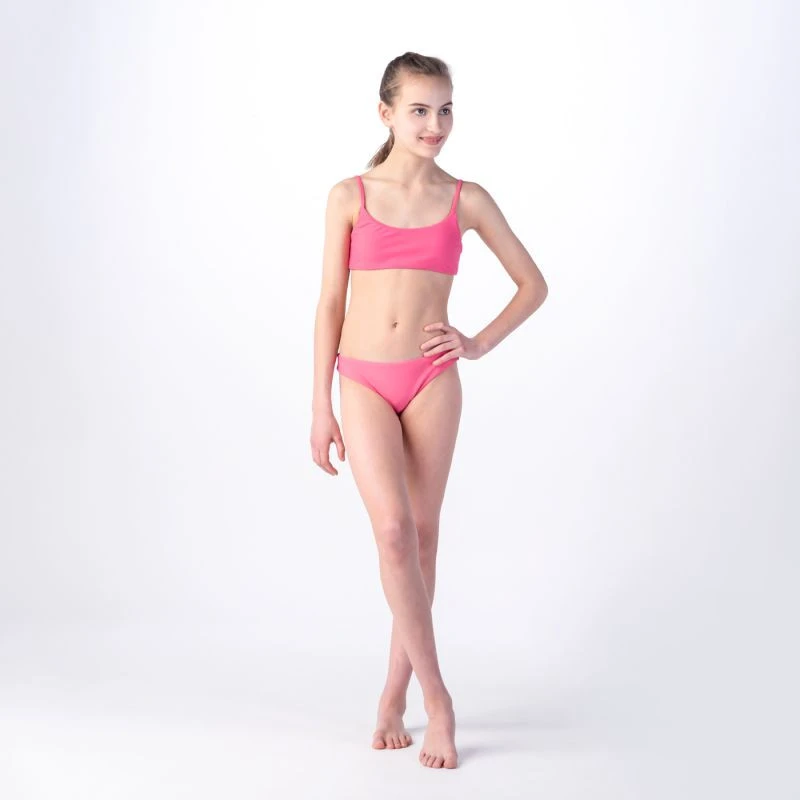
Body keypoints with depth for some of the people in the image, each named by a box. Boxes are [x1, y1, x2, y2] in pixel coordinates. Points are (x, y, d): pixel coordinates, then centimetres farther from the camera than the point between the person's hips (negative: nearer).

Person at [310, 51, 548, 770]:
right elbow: (330, 303, 5)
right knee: (393, 529, -14)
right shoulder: (350, 197, 3)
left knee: (422, 535, 6)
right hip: (364, 384, -1)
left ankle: (395, 695, 20)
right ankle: (436, 697, -4)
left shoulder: (466, 200, 4)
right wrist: (321, 406, 3)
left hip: (432, 382, 1)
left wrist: (480, 344, -2)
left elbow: (533, 285, 12)